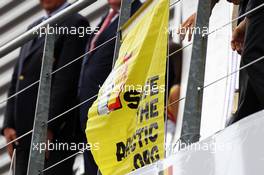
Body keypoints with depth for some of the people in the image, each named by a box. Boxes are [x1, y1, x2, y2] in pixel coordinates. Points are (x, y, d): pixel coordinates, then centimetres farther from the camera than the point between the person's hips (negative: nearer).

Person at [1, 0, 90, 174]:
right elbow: (16, 81, 19)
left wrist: (49, 127, -17)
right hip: (23, 132, 7)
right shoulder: (33, 28, 23)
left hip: (55, 130, -7)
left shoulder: (75, 23, -2)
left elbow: (67, 80, -11)